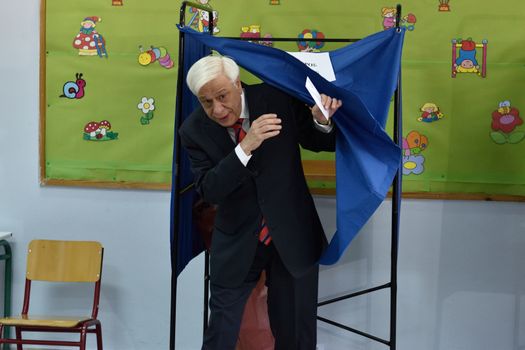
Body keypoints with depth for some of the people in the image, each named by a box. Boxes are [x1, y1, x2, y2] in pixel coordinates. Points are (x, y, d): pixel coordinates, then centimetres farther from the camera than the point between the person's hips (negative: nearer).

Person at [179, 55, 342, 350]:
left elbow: (322, 143, 0)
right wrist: (245, 147, -33)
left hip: (293, 237, 0)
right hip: (237, 244, 0)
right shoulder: (194, 130, -10)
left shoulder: (278, 98, -10)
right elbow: (208, 191, -21)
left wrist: (322, 121, -23)